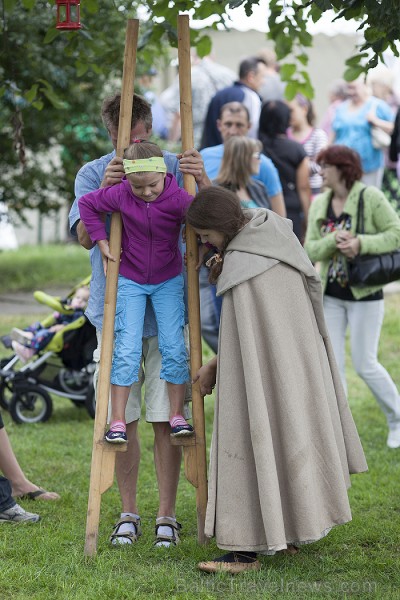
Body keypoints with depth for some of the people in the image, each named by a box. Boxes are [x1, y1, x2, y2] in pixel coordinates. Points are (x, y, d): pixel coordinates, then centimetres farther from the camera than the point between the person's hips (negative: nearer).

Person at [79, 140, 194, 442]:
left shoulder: (178, 198, -20)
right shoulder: (120, 195, -15)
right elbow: (86, 203, 0)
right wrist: (101, 240, -3)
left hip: (168, 281, 0)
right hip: (130, 281, 0)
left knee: (174, 347, -3)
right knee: (127, 350, -5)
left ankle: (177, 414, 10)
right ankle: (118, 420, 0)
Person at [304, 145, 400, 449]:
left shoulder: (371, 197, -11)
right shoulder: (319, 204, 5)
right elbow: (311, 249, 0)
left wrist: (360, 243, -24)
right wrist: (334, 240, -20)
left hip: (364, 292, -5)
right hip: (330, 294, 5)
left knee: (365, 363, -2)